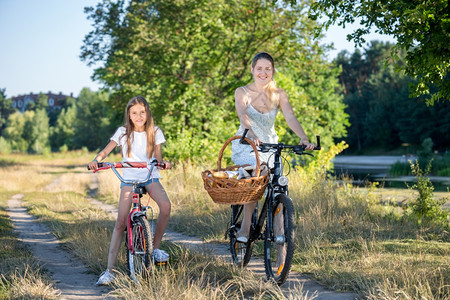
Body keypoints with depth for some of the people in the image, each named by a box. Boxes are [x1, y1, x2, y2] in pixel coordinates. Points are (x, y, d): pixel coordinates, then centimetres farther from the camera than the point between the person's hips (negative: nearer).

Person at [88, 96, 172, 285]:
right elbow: (106, 150, -7)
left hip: (150, 177, 1)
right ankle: (109, 270, -11)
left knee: (165, 205, -28)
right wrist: (96, 160, -29)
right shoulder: (123, 132, -1)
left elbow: (158, 156, -3)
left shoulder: (155, 132, 2)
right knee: (121, 222, -12)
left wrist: (163, 162, -27)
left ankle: (156, 247, -6)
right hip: (129, 178, -1)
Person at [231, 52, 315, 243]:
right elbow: (243, 114, -25)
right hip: (245, 146, -3)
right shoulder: (242, 92, -5)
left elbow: (290, 117, -14)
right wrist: (251, 134, -46)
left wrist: (303, 138, -33)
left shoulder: (279, 95, 2)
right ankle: (245, 228, -21)